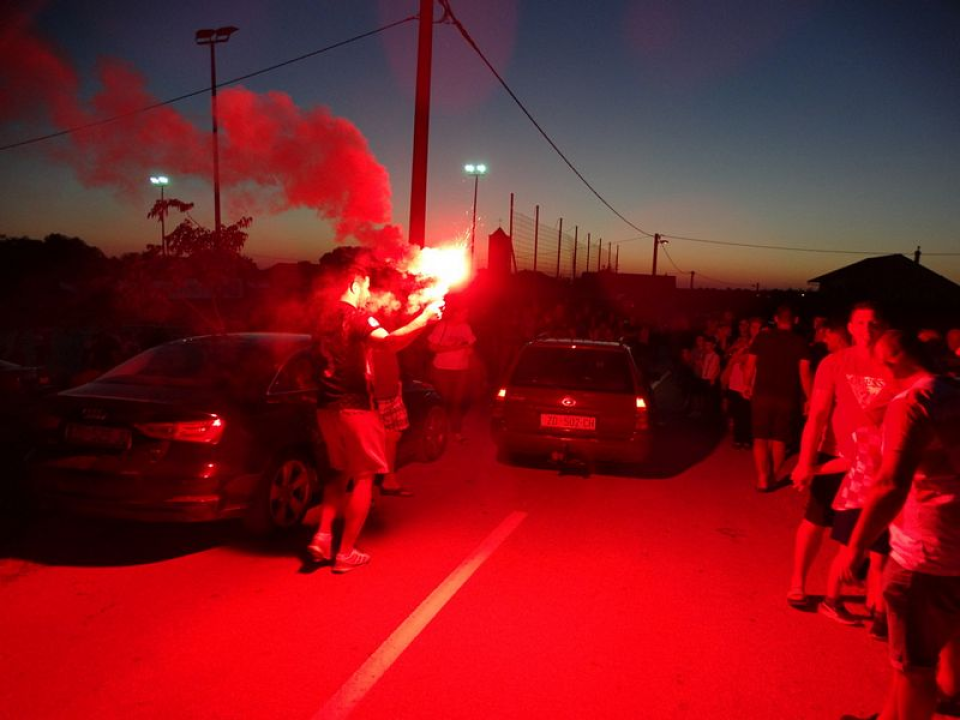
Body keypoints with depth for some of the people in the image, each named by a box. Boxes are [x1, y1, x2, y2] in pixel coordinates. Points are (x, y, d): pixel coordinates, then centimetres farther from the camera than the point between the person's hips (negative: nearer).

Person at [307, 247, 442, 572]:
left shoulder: (325, 316, 11)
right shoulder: (355, 316, -15)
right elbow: (390, 340, -33)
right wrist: (425, 317, -24)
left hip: (327, 408, 8)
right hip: (354, 408, -8)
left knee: (342, 473, 22)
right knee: (362, 478, 4)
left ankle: (322, 537, 12)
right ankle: (346, 553, 8)